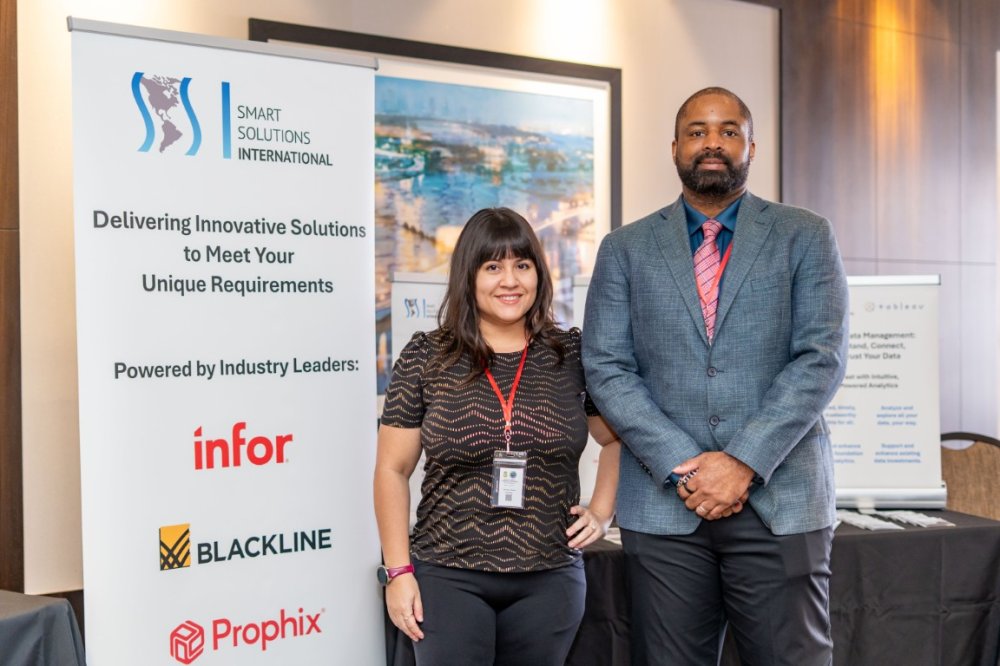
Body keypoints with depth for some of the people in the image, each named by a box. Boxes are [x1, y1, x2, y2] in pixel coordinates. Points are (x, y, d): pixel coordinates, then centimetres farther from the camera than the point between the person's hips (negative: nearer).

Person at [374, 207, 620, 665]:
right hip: (447, 577, -1)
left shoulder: (572, 354, 0)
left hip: (549, 579, 2)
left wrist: (602, 510, 3)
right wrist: (400, 571, -4)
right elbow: (392, 470, 0)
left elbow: (617, 438, 15)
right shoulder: (425, 358, -3)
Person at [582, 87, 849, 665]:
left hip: (780, 498, 0)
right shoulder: (625, 249, 8)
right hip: (663, 503, 1)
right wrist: (683, 465, -10)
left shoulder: (806, 238, 6)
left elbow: (822, 358, -3)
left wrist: (744, 462, -13)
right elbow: (606, 368, 1)